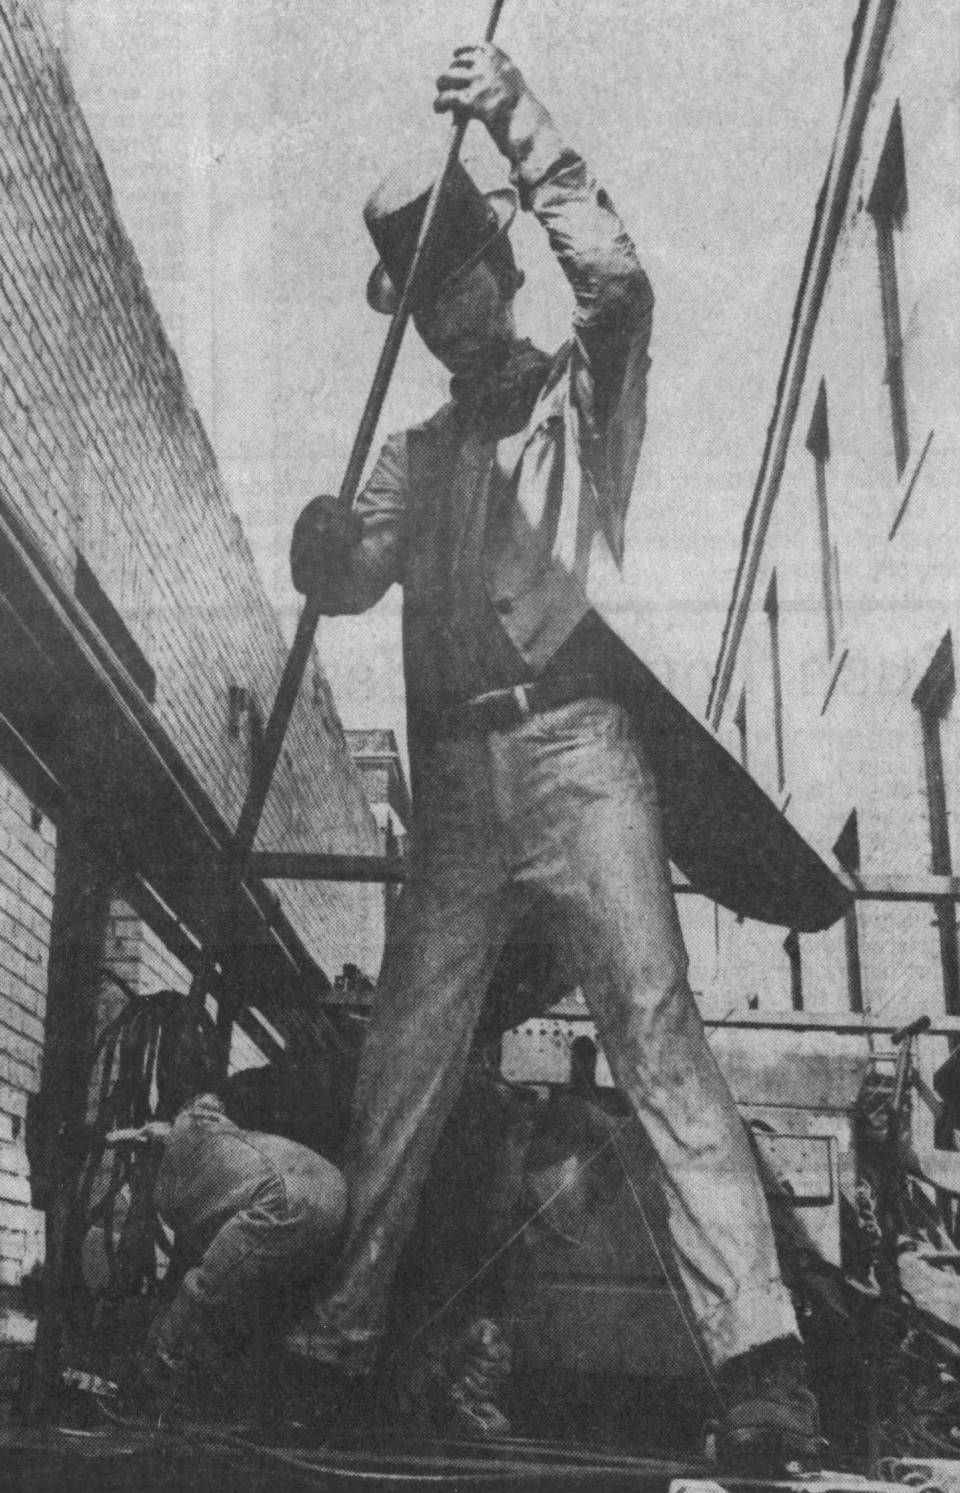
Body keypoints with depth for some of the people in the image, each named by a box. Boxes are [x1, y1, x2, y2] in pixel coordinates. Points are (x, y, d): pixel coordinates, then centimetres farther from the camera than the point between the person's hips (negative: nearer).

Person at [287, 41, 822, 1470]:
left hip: (576, 745, -5)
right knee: (406, 1048, 8)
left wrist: (522, 128, -19)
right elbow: (346, 583, 10)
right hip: (455, 774, 5)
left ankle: (761, 1357, -17)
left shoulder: (585, 394, 10)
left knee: (656, 1030, -15)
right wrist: (323, 540, -14)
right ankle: (356, 1303, 23)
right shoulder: (415, 455, 22)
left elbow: (618, 277, -11)